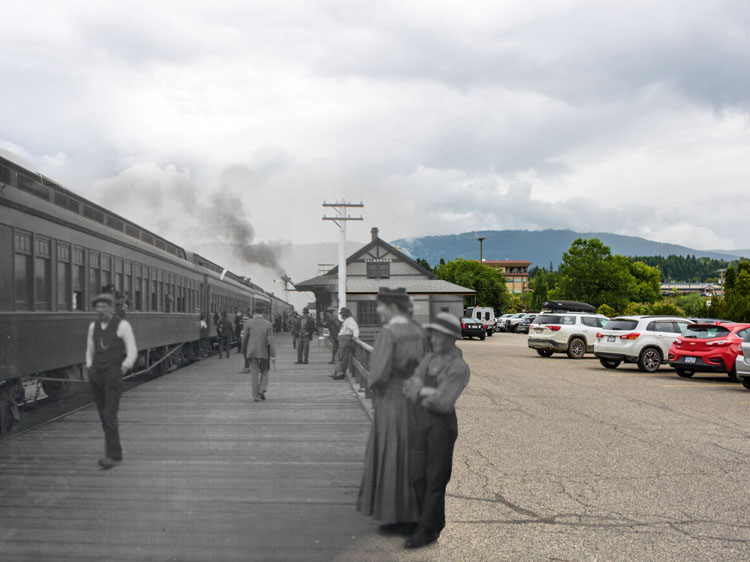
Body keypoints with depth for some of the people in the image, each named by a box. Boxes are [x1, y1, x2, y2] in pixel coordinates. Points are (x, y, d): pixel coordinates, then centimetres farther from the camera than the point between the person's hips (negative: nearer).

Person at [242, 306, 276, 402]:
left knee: (254, 374, 5)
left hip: (252, 352, 0)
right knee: (264, 372, 17)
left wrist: (244, 351, 13)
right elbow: (270, 341, -8)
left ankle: (256, 396, 3)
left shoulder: (248, 323, -3)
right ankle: (262, 391, -1)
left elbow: (245, 338, -1)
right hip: (264, 353, 0)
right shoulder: (268, 324, -3)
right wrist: (273, 355, -7)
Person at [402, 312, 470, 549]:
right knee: (418, 476, 10)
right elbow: (409, 388, 4)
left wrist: (420, 392, -9)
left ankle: (427, 529, 11)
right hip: (421, 420, 7)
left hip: (443, 423, -7)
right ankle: (435, 523, 24)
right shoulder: (428, 359, 11)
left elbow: (444, 403, -19)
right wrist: (428, 393, -14)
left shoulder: (459, 367, -11)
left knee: (436, 478, 0)